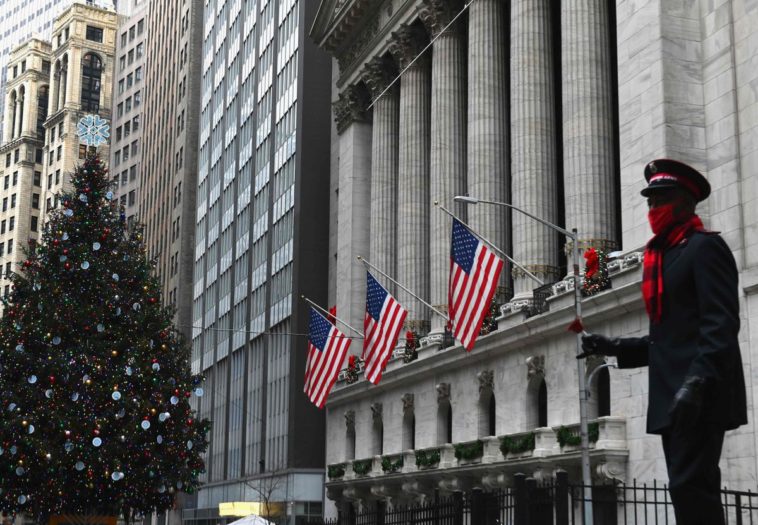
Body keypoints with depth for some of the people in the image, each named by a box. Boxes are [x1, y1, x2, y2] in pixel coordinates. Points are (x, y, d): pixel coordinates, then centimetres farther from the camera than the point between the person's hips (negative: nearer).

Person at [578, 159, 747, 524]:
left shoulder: (705, 247, -5)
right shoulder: (661, 258, 21)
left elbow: (721, 324, -16)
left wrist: (696, 381, -28)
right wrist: (612, 347, 12)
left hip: (700, 398, -9)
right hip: (672, 401, 9)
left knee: (690, 488, -16)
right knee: (691, 490, 10)